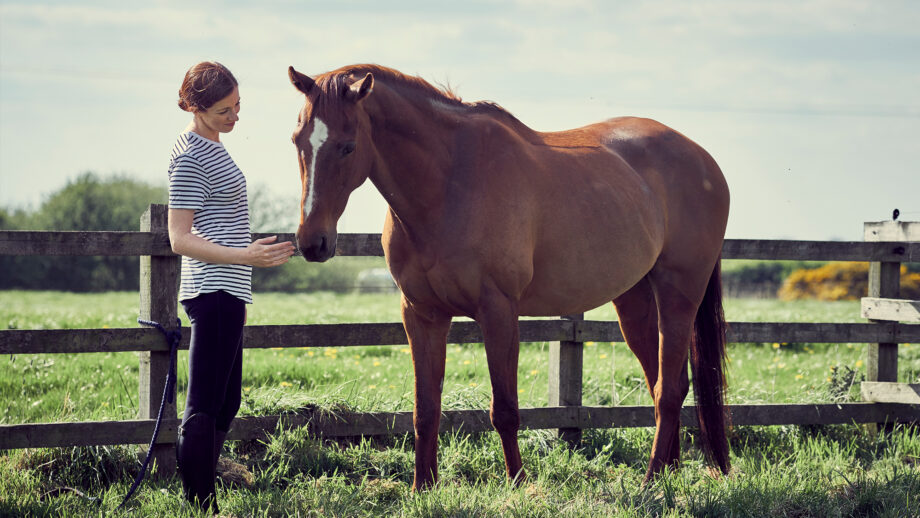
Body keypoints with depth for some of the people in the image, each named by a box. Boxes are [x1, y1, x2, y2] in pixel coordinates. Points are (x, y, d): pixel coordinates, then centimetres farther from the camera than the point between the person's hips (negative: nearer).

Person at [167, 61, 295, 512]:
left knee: (225, 406, 13)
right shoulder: (192, 157, -15)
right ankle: (201, 507, -10)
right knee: (204, 409, -10)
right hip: (215, 293, -10)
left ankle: (202, 504, 17)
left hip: (224, 294, 10)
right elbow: (179, 239, -18)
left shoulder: (207, 146, 15)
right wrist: (245, 256, -26)